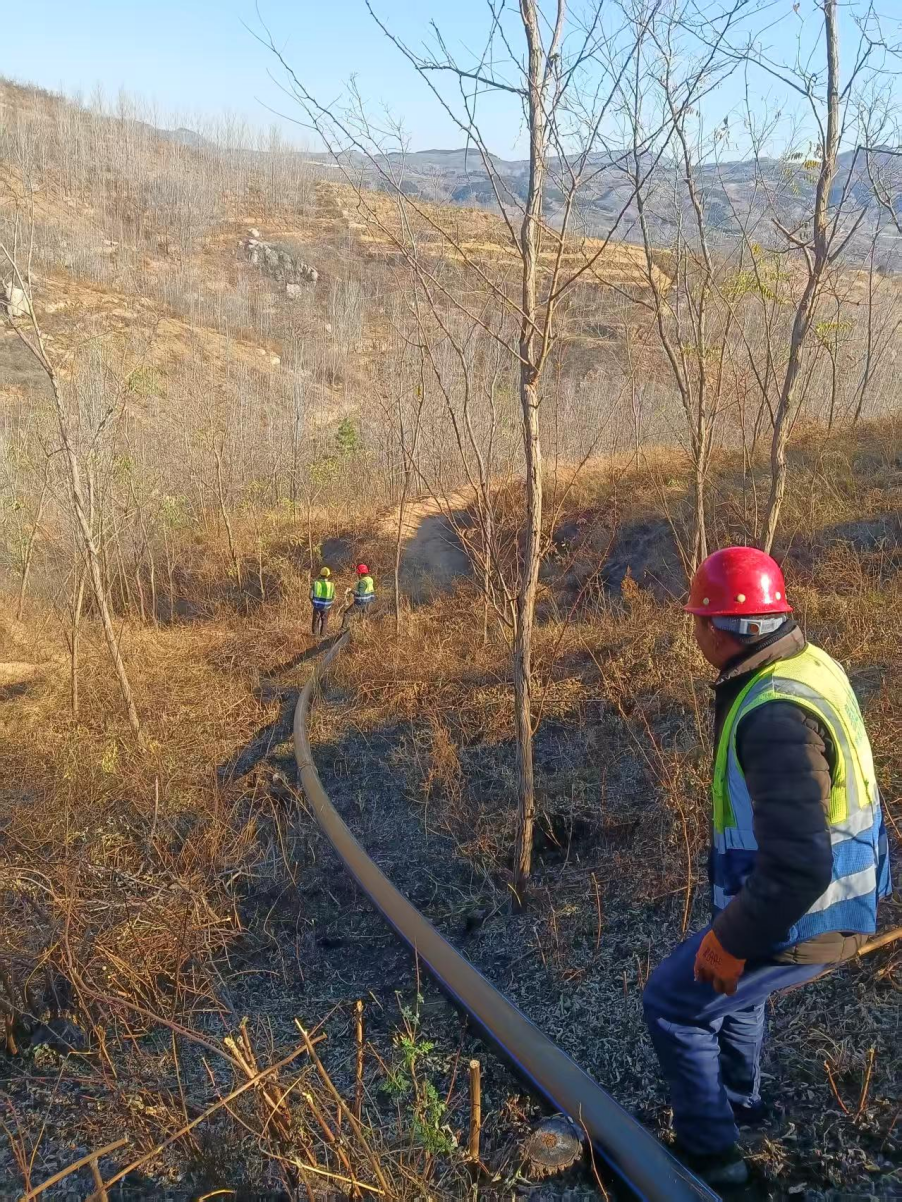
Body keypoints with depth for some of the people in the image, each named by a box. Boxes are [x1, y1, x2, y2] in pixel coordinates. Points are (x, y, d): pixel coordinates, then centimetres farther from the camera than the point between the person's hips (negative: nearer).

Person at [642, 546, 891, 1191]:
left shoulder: (775, 717, -32)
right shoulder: (811, 665, -1)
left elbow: (796, 867, -35)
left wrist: (733, 941, -21)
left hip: (800, 919, -9)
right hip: (838, 897, 9)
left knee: (672, 1003, 9)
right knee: (731, 980, 33)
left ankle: (711, 1152, 24)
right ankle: (741, 1099, 53)